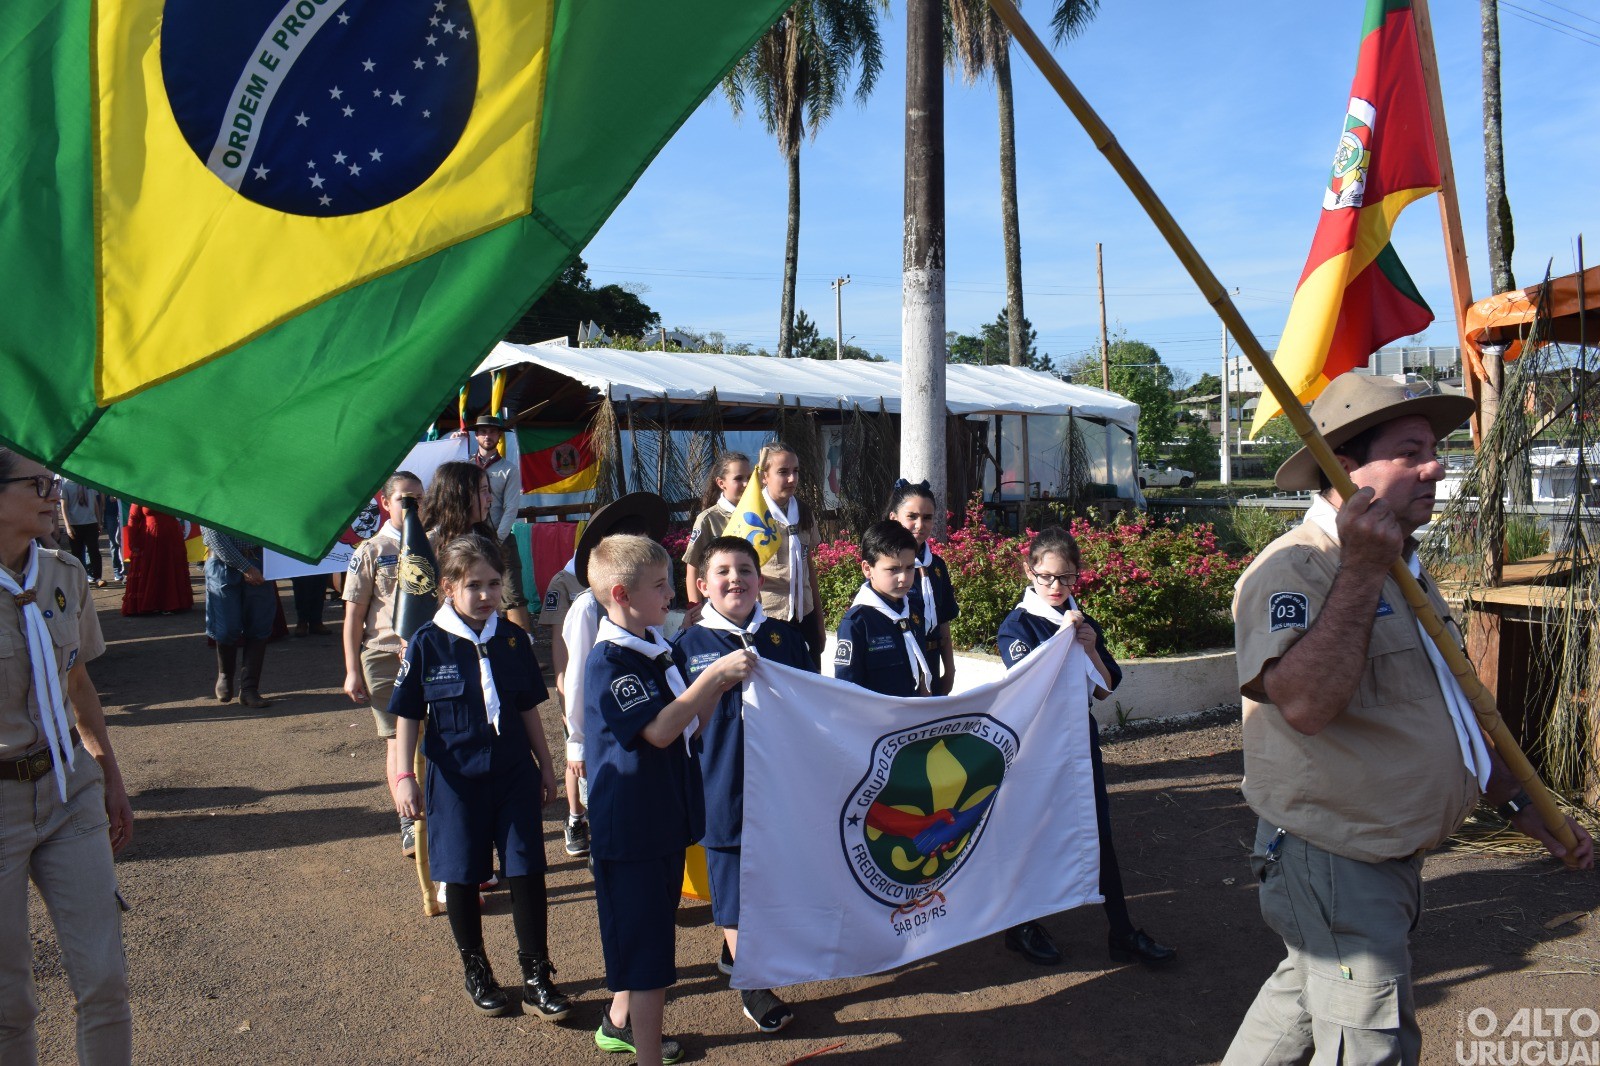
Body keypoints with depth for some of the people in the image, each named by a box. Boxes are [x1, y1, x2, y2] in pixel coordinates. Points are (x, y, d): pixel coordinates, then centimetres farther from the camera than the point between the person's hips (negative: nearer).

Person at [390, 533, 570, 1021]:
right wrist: (404, 776, -6)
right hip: (455, 778, -2)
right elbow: (408, 716, -1)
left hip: (514, 775, 2)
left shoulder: (513, 639, 0)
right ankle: (476, 971, 30)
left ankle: (537, 976, 16)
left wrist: (545, 765, 13)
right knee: (462, 877, 9)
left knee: (527, 872, 2)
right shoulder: (428, 643, -8)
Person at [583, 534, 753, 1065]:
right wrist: (714, 674, -29)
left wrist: (719, 685, -3)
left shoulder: (655, 648, 8)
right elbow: (659, 730, -29)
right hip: (630, 827, -9)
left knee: (643, 936, 23)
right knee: (647, 945, -1)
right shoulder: (609, 661, -20)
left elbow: (692, 724, 13)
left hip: (665, 818, 9)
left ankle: (620, 1023, 42)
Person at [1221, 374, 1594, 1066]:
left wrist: (1520, 804, 19)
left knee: (1307, 990, 25)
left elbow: (1450, 710, 21)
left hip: (1392, 854, 10)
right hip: (1333, 861, -10)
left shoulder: (1406, 569, 12)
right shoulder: (1293, 569, -22)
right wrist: (1362, 571, -36)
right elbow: (1305, 703, -39)